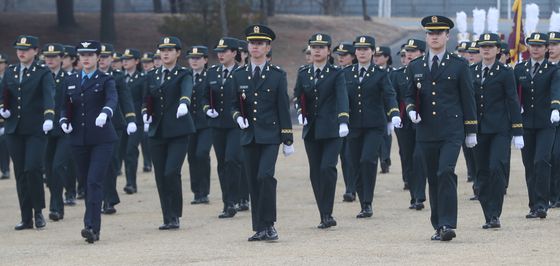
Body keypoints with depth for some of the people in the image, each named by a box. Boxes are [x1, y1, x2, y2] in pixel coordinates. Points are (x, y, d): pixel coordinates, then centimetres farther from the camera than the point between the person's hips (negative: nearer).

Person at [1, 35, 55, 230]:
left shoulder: (43, 73, -3)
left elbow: (49, 95, -17)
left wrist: (49, 117, -33)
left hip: (36, 129, -5)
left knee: (33, 168, -15)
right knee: (20, 173, 5)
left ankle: (38, 211, 2)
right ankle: (26, 218, 10)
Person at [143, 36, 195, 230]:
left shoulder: (184, 75, -2)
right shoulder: (152, 77, 14)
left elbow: (186, 91, -22)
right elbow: (147, 100, 16)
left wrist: (183, 103, -44)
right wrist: (145, 113, -7)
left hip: (178, 131, -5)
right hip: (157, 132, 5)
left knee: (171, 172, -16)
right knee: (161, 177, 3)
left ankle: (175, 216, -4)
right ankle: (168, 218, 11)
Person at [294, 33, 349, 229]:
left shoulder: (336, 74, -3)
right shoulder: (303, 73, 9)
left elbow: (342, 97, -17)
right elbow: (297, 97, 16)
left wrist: (343, 122, -32)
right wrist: (300, 112, -6)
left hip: (331, 130, -4)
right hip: (311, 130, 4)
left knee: (327, 168, -18)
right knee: (315, 173, 4)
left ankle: (327, 214, -11)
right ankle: (325, 217, 10)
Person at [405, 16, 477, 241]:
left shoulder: (459, 65, 3)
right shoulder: (415, 67, 11)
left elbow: (468, 99, 4)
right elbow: (410, 96, 17)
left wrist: (471, 131, 3)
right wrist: (411, 109, -6)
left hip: (451, 131, -3)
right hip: (426, 133, 4)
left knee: (446, 173, -18)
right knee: (433, 179, 6)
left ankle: (448, 225, -19)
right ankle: (438, 226, 14)